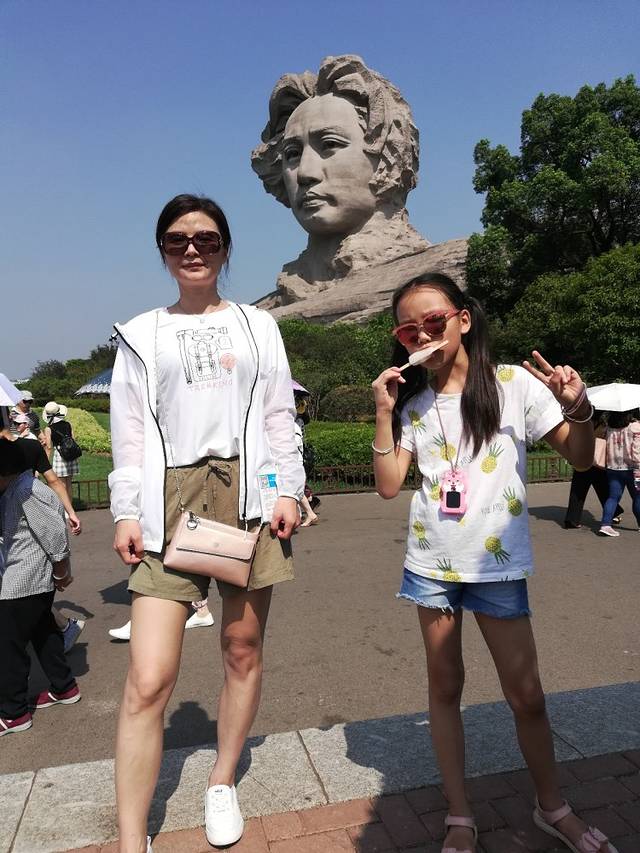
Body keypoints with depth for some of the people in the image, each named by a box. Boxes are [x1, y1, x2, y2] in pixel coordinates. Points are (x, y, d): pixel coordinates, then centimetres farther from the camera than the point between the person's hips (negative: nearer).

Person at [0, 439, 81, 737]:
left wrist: (61, 573, -11)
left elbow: (55, 534, -23)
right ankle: (64, 688, 34)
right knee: (43, 634, 20)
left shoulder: (26, 493, -23)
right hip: (35, 581, 10)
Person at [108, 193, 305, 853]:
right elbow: (128, 430, 7)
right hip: (170, 499, -1)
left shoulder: (257, 325, 14)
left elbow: (279, 416, 10)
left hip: (248, 494, 1)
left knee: (242, 649, 9)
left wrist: (287, 491, 0)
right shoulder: (142, 334, 13)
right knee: (148, 679, -8)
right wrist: (126, 511, -1)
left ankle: (222, 784, 31)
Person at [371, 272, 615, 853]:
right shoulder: (414, 404, 3)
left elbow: (581, 459, -5)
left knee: (526, 694, 7)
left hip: (498, 564, -2)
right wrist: (383, 413, -11)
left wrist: (579, 409, -25)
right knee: (445, 686, 12)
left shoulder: (515, 383, -6)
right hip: (432, 563, 3)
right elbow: (389, 485, -2)